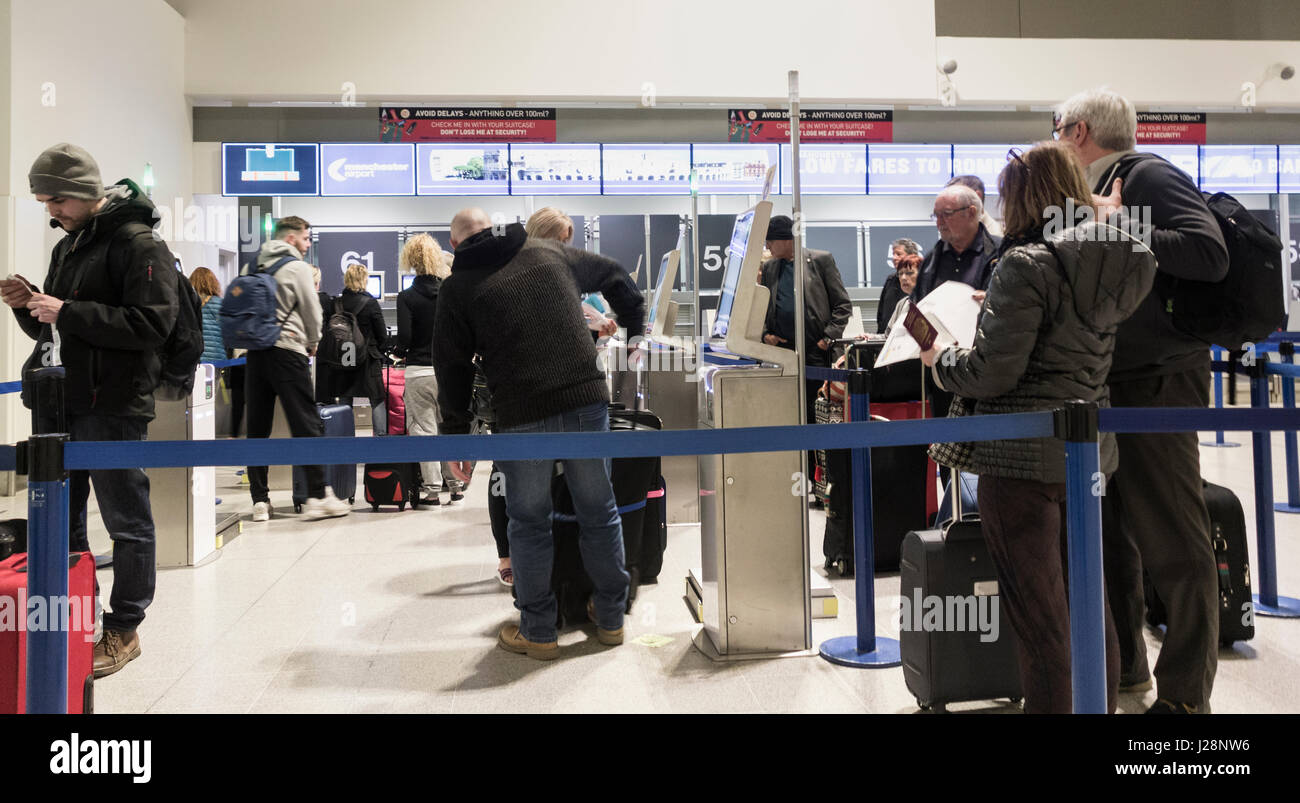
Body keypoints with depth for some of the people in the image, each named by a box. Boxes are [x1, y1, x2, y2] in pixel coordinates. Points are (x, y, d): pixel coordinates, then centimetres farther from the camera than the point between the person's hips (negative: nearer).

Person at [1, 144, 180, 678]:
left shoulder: (137, 244, -8)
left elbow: (154, 323, -20)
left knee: (126, 521, 1)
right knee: (59, 520, 15)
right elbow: (52, 330, 25)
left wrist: (68, 313, -20)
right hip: (56, 402, 9)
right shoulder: (68, 245, 19)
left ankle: (124, 629, 13)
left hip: (111, 406, -9)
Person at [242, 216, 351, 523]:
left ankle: (260, 500, 9)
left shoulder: (253, 267, 13)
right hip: (286, 351, -6)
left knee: (257, 427, 7)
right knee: (307, 424, -2)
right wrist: (312, 343, 16)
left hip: (255, 353, 6)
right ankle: (318, 496, -2)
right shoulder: (297, 268, -3)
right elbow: (312, 312, 0)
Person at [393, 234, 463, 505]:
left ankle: (432, 491, 7)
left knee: (424, 430, 5)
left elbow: (404, 337, -13)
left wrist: (398, 351, 7)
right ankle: (455, 485, 20)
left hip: (419, 371, -3)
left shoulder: (407, 297, -7)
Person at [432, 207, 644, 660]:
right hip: (587, 400, 3)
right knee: (599, 510, 14)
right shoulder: (548, 253, 14)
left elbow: (452, 369, 4)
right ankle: (610, 617, 27)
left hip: (523, 416, -3)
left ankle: (538, 632, 20)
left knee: (529, 522, 11)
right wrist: (636, 326, 39)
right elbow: (612, 276, 27)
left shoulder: (457, 288, 5)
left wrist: (455, 436, 11)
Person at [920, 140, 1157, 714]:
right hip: (1087, 451, 8)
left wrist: (938, 360, -1)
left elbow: (993, 373, -19)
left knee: (1038, 617, 1)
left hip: (1022, 456, -8)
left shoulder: (1027, 264, -16)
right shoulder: (1117, 261, 7)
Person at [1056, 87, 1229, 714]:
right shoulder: (1094, 191, 17)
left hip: (1157, 385, -9)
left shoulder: (1148, 176, -8)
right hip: (1108, 385, 10)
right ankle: (1122, 667, 31)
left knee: (1172, 544, -1)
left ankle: (1184, 692, 12)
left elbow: (1209, 254, -23)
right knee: (1110, 532, 16)